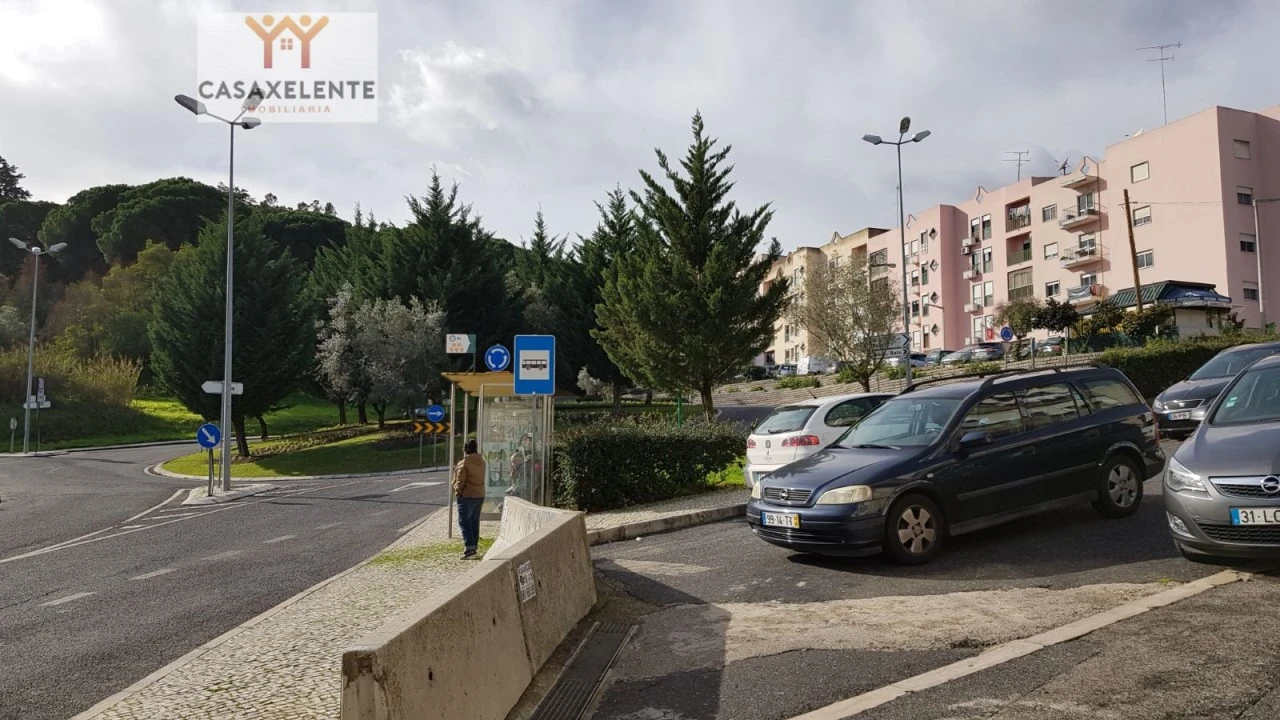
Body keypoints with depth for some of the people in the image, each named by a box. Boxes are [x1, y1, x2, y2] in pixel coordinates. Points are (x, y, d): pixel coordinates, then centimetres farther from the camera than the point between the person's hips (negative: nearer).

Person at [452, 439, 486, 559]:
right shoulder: (481, 462, 6)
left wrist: (457, 492, -3)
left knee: (464, 521, -5)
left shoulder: (464, 463, -15)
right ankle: (473, 546, 19)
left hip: (467, 496, -7)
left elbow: (460, 481, -14)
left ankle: (469, 547, -15)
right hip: (480, 495, 7)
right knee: (475, 522, 14)